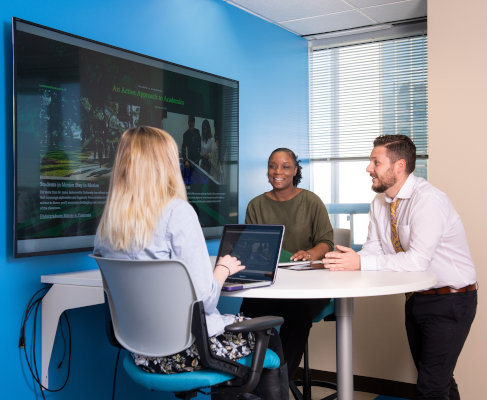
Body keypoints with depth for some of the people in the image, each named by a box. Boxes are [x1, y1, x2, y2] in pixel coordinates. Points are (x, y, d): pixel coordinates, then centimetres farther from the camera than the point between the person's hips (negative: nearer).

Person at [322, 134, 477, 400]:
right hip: (416, 298, 8)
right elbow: (373, 248, 1)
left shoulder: (428, 200, -23)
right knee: (433, 376, 19)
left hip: (449, 301, -8)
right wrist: (348, 260, -20)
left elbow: (417, 260, -29)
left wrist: (361, 263, -31)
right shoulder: (380, 203, 3)